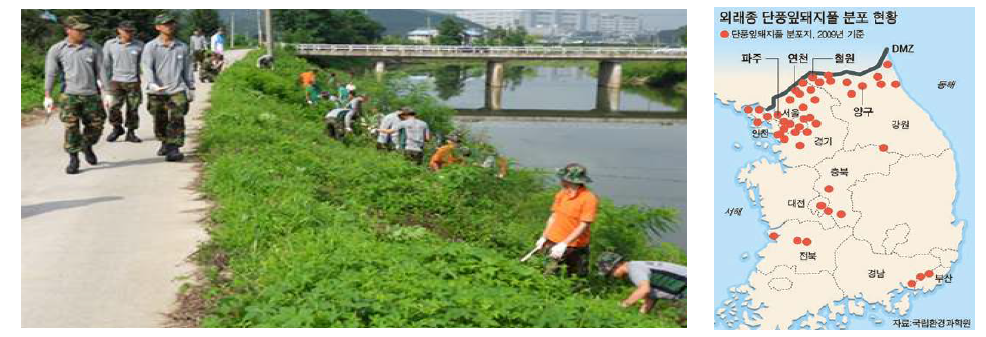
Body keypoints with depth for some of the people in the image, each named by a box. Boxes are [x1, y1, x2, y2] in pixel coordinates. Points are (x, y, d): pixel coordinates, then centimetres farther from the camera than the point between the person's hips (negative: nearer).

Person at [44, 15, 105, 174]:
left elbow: (101, 71, 8)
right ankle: (73, 159, 5)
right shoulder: (57, 50, 1)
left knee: (96, 126, 6)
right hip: (69, 95, -2)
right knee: (71, 128, -7)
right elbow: (50, 73, -1)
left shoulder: (93, 48, 5)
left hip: (91, 95, 2)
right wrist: (47, 96, -7)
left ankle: (87, 147, 35)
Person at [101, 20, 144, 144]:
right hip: (116, 81, -1)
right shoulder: (110, 44, 2)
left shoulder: (139, 45, 2)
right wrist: (106, 85, 6)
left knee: (133, 109, 1)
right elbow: (105, 65, 7)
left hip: (133, 82, 1)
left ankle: (131, 132, 16)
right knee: (113, 107, -12)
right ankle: (117, 128, 11)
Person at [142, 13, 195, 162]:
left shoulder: (183, 47, 8)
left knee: (177, 120, -13)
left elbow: (188, 70, 15)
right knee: (159, 122, 11)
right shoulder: (150, 47, 0)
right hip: (156, 92, 0)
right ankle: (165, 143, 33)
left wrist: (191, 89, 15)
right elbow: (146, 67, -10)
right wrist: (152, 84, -26)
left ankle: (174, 148, -13)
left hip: (177, 90, 0)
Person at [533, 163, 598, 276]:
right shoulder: (562, 193, 1)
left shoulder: (588, 198, -17)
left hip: (576, 247, -5)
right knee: (549, 276, 5)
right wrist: (544, 237, 8)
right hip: (554, 243, 5)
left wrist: (564, 244, -24)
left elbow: (583, 226, -20)